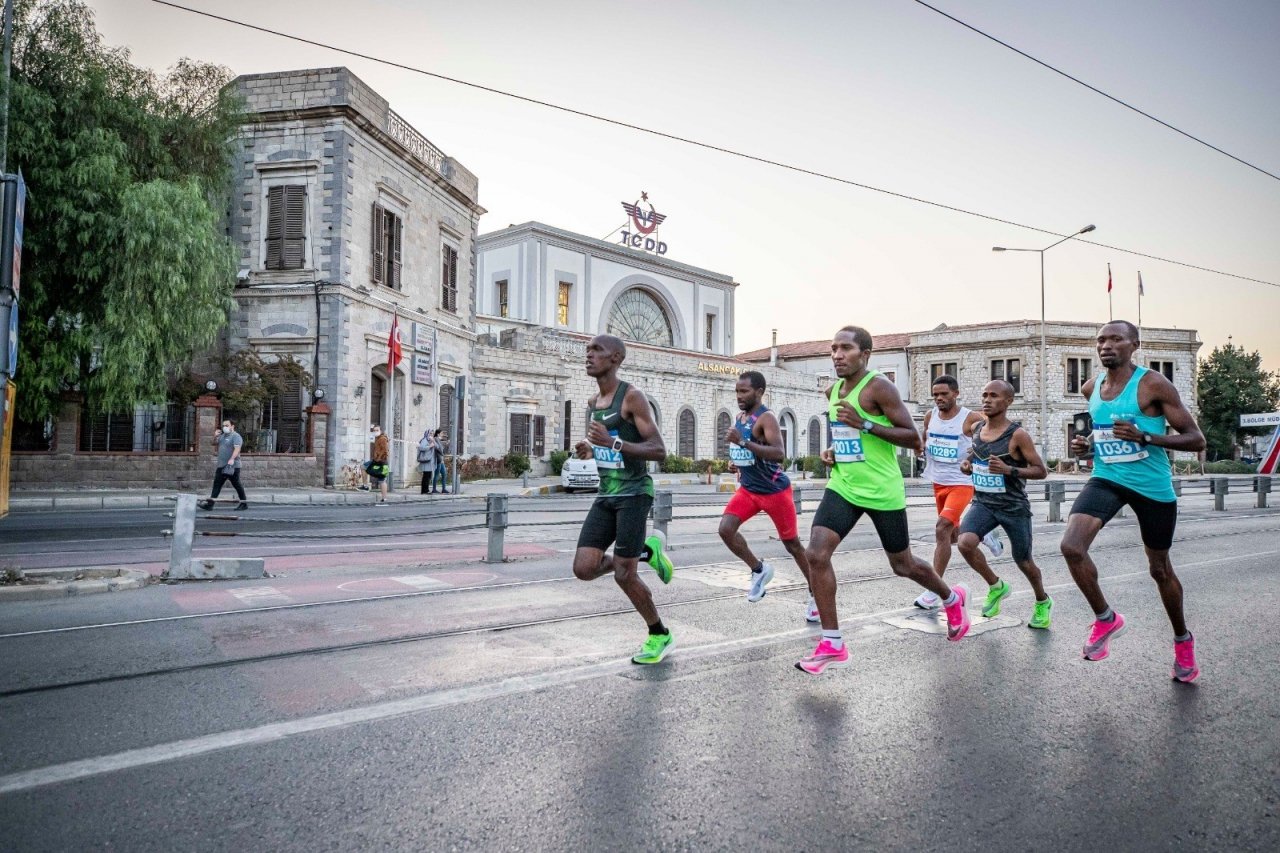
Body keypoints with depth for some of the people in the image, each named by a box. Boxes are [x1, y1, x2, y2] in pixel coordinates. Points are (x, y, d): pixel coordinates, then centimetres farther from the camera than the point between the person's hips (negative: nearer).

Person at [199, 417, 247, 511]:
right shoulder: (222, 436, 16)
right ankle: (210, 503, 4)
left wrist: (232, 459, -39)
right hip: (221, 465, 8)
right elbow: (214, 444, 27)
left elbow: (237, 449, -24)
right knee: (217, 484, 4)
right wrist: (215, 437, 6)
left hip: (232, 466, -8)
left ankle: (244, 503, 11)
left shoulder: (236, 436, -11)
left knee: (236, 485, 0)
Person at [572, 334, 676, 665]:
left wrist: (613, 443, -27)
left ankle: (660, 635, 20)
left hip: (634, 493, -7)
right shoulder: (594, 403, 13)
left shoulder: (632, 397, -11)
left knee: (623, 574, -4)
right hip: (605, 495, 7)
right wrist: (589, 450, 4)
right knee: (583, 569, -4)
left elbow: (659, 451, -16)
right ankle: (647, 551, 20)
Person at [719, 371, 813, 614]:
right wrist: (736, 461, 9)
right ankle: (759, 570, 8)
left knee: (792, 544, 5)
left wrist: (743, 441, -38)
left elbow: (779, 453, -33)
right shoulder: (739, 418, 7)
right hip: (748, 489, 7)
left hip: (774, 490, -7)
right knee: (725, 529, -13)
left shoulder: (766, 418, -18)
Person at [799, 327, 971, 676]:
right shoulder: (833, 391, 8)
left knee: (903, 565, 12)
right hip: (843, 486, 6)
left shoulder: (879, 387, -14)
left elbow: (914, 439, -17)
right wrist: (833, 451, 4)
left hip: (882, 491, -6)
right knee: (816, 554, -13)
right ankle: (832, 644, -4)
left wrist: (864, 424, -26)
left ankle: (952, 599, 45)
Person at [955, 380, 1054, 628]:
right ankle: (996, 586, 6)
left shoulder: (1018, 435, -13)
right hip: (983, 503, 4)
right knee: (965, 543, -23)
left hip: (1014, 506, -4)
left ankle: (1043, 602, 43)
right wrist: (967, 464, -1)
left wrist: (1009, 470, -26)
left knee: (1024, 562, 11)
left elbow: (1041, 471, -11)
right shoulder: (976, 429, 3)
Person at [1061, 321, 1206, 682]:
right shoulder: (1091, 388, 4)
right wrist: (1087, 444, 3)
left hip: (1152, 486, -3)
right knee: (1071, 547, -20)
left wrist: (1145, 437, -26)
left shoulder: (1154, 385, -13)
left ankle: (1183, 640, 39)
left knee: (1160, 569, 12)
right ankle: (1105, 618, 3)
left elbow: (1196, 439, -12)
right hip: (1106, 479, 4)